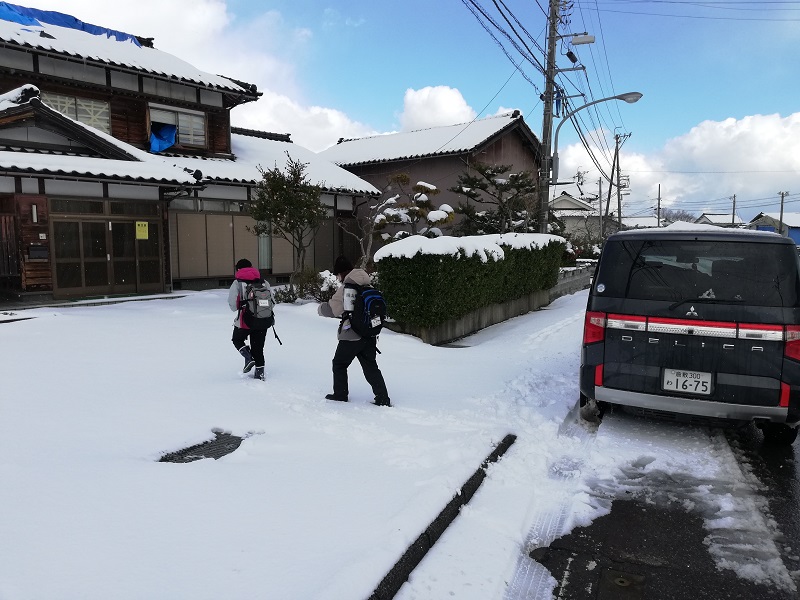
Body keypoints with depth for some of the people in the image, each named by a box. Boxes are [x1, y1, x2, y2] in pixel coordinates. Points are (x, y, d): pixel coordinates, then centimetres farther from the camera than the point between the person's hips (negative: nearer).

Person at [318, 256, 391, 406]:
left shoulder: (345, 288, -14)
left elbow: (332, 308, -16)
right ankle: (383, 398, 6)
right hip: (370, 335, 6)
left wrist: (320, 308, 6)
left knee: (339, 364, 15)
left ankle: (340, 394, 22)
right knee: (371, 367, 11)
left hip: (351, 336, -6)